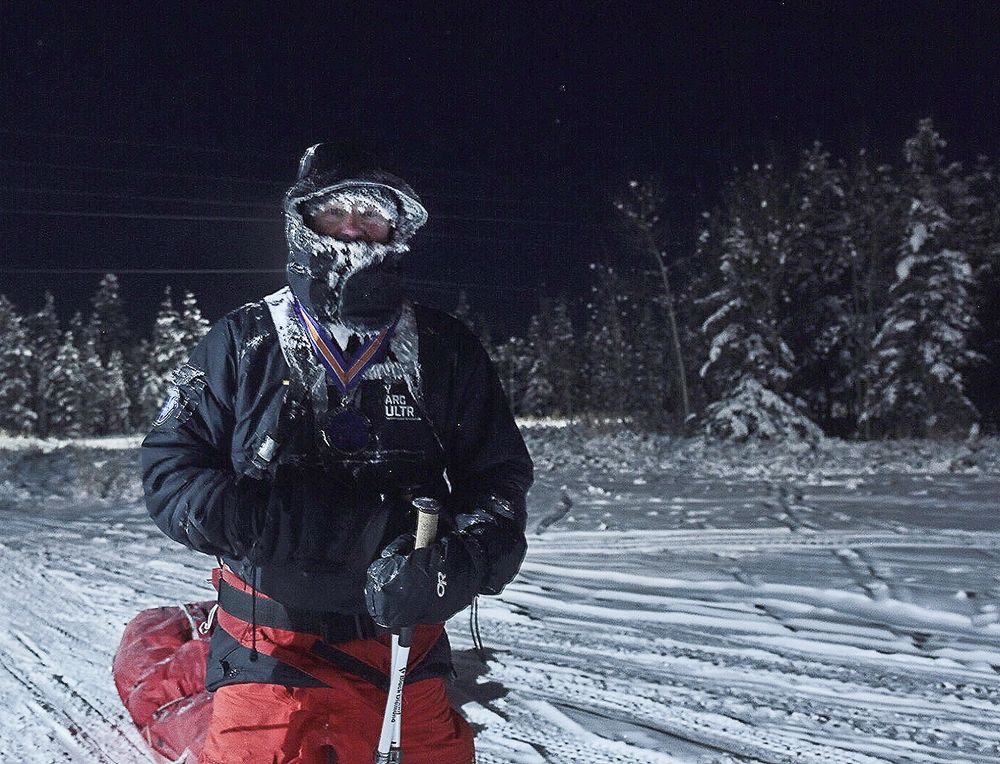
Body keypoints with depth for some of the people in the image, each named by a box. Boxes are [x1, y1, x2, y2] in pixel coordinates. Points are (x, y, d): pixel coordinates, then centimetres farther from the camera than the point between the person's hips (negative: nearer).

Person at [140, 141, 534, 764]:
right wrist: (263, 520, -18)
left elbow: (499, 474, 6)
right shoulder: (242, 344, 1)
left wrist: (462, 564, -14)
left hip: (407, 653, 2)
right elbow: (170, 463, 2)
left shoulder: (445, 351, 4)